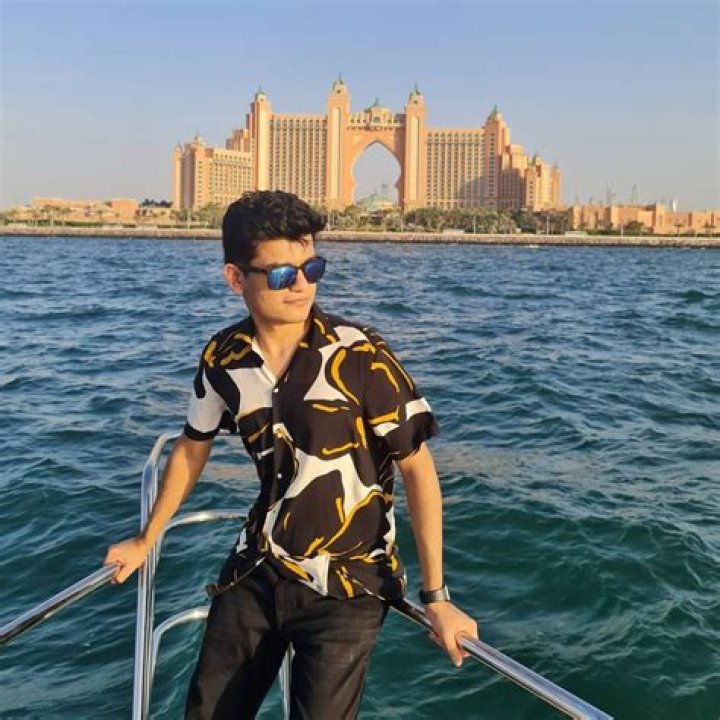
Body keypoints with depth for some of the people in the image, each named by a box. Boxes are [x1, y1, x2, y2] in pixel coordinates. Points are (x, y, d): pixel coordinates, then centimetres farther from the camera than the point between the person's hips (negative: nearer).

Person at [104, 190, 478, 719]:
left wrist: (436, 596, -15)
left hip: (346, 585, -4)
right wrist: (146, 541, 20)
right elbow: (192, 448, 11)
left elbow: (417, 468, -14)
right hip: (257, 570, 4)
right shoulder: (223, 358, -6)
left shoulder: (360, 356, -19)